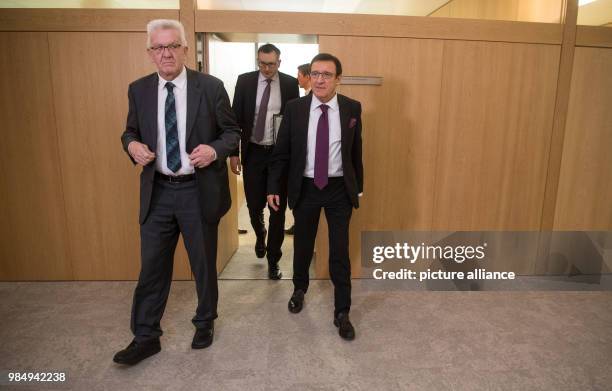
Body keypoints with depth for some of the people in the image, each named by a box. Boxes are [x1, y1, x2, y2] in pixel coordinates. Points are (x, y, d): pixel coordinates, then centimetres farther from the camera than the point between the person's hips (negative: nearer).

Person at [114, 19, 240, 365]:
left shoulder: (211, 87, -5)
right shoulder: (139, 90, 4)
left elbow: (233, 131, -2)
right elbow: (131, 131, 13)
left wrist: (215, 150, -23)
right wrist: (132, 145, -10)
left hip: (199, 191, -2)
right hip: (157, 192, 3)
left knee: (204, 263, 13)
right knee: (152, 267, 9)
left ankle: (205, 323, 38)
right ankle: (146, 337, 28)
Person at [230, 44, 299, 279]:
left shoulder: (290, 84, 0)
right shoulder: (245, 81, 1)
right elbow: (236, 118, 2)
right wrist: (234, 152, -3)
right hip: (253, 152, 1)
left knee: (278, 208, 3)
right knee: (254, 205, 5)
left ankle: (273, 260, 18)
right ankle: (260, 236, 41)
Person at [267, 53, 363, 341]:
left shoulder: (352, 108, -3)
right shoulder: (294, 108, -4)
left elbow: (356, 151, 4)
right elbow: (281, 152, -1)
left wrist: (358, 187, 7)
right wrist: (274, 187, -4)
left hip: (340, 189, 0)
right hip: (305, 188, 1)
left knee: (340, 252, 4)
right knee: (302, 245, 17)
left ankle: (342, 313, 19)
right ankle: (299, 289, 45)